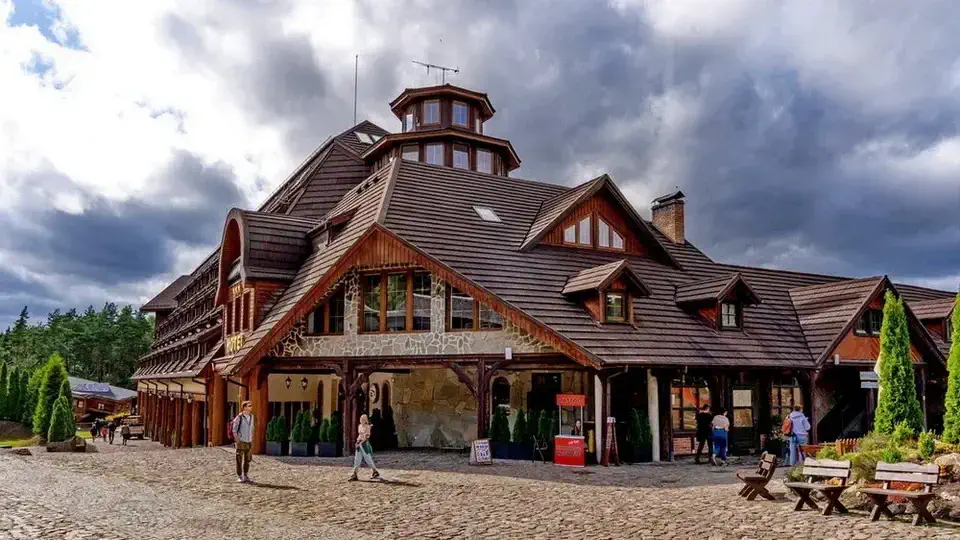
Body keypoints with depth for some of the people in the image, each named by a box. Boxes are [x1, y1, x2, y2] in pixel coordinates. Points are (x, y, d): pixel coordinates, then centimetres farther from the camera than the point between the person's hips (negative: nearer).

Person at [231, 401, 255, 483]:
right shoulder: (239, 417, -11)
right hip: (241, 442, -6)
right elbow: (234, 430, -8)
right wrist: (237, 440, -12)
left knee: (247, 460, 9)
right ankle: (239, 476, 7)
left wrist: (252, 440, 12)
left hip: (248, 442, 6)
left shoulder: (251, 416, 7)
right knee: (240, 460, -1)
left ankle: (245, 476, 18)